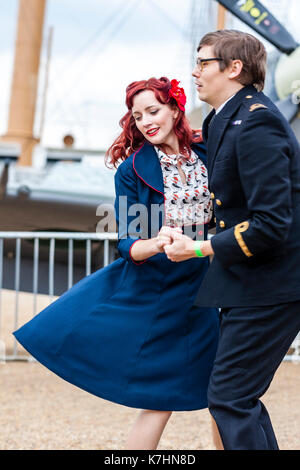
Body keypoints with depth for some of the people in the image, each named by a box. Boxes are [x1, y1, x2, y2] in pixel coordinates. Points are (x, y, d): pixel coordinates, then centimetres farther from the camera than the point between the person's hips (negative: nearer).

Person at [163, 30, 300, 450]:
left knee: (230, 399, -9)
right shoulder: (229, 118, 12)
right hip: (251, 284, 10)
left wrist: (198, 249, -18)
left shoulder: (255, 124, -20)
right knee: (239, 398, 15)